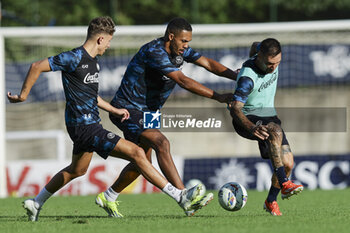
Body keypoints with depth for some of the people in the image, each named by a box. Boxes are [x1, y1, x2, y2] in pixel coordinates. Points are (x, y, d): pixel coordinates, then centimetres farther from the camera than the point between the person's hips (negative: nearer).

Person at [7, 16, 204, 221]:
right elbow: (37, 67, -14)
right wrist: (23, 95, -8)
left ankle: (36, 203, 38)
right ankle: (180, 197, -16)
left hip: (90, 124, 11)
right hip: (84, 127, -11)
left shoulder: (93, 62, 13)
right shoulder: (74, 58, -16)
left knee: (76, 171, 27)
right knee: (136, 153, -15)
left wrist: (115, 110, 18)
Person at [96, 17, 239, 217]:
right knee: (161, 143, -26)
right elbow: (182, 80, -33)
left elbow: (208, 63, -1)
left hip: (146, 113, 10)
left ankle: (108, 197, 34)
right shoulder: (154, 52, -27)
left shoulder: (180, 50, 1)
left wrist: (236, 76, -18)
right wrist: (218, 97, -34)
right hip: (127, 110, -10)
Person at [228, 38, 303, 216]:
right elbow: (235, 109, -33)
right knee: (275, 132, -39)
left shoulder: (272, 57, -7)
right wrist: (251, 127, -50)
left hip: (269, 117, 7)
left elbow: (255, 46, 17)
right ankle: (284, 184, -39)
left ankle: (271, 201, 15)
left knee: (287, 163, -8)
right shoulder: (247, 78, -28)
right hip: (247, 119, -7)